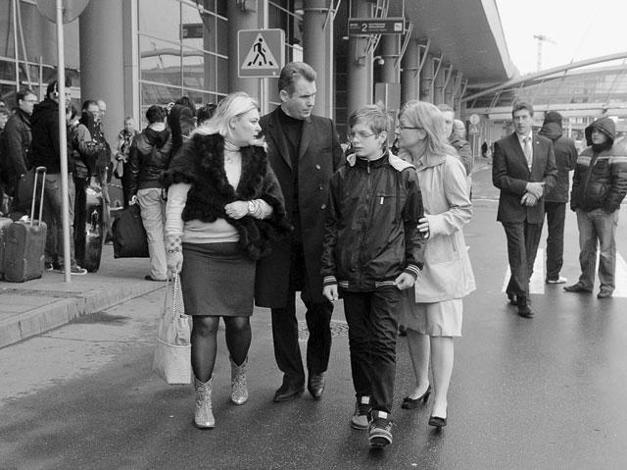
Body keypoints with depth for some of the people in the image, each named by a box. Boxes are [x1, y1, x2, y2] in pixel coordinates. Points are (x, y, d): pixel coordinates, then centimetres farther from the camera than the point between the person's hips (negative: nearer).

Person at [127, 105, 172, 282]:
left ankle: (159, 271, 2)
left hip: (147, 189, 0)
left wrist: (132, 193, 9)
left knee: (154, 231, 3)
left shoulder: (139, 140, 1)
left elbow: (133, 169, 4)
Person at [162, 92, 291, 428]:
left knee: (239, 321, 7)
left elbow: (273, 204, 11)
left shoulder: (256, 157, 9)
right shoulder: (197, 150, -5)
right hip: (199, 250, -4)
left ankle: (239, 376, 37)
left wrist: (249, 206, -9)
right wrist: (174, 247, -11)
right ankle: (202, 401, 5)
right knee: (205, 323, -6)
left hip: (239, 250, 4)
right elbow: (175, 201, -7)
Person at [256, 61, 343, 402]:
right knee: (281, 310, 9)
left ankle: (317, 371, 27)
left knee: (320, 307, 5)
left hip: (316, 233, 1)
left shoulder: (325, 129, 6)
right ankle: (292, 377, 25)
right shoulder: (260, 130, 0)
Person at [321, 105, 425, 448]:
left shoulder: (403, 175, -2)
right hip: (350, 275, 3)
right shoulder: (342, 177, 4)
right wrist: (329, 275, 3)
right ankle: (364, 401, 27)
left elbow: (413, 225, 5)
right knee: (359, 342, 12)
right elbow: (331, 228, 6)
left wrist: (412, 266, -3)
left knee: (383, 343, -5)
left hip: (388, 277, -3)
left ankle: (382, 415, -2)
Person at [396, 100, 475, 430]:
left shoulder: (448, 165, -14)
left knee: (440, 329, -3)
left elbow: (464, 210, -10)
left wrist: (436, 223, -26)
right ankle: (421, 384, 34)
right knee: (413, 326, 15)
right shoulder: (400, 163, 1)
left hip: (441, 258, -5)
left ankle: (441, 400, 4)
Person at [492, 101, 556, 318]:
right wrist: (527, 186, -15)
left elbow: (552, 174, 7)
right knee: (519, 256, -6)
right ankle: (523, 300, 0)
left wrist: (537, 192, -11)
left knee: (529, 256, 10)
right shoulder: (502, 145, -3)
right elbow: (498, 178, -7)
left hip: (535, 209, 4)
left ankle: (512, 291, 28)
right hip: (512, 209, -4)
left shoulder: (545, 144, 8)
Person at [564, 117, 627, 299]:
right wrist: (574, 202, 11)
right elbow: (577, 179, 20)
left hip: (604, 211, -6)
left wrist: (610, 205, -16)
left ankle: (607, 285, 12)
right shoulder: (585, 154, 14)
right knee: (586, 248, 12)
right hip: (584, 210, 6)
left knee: (606, 250, 2)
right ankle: (586, 282, 22)